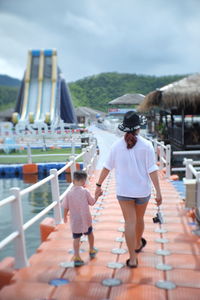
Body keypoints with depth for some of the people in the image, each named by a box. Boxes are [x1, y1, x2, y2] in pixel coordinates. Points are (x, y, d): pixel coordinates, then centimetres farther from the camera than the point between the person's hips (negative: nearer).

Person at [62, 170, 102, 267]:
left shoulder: (69, 193, -8)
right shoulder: (85, 191, -12)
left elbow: (66, 207, -3)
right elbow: (92, 202, -1)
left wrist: (65, 217, 14)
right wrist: (97, 195, 14)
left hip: (74, 220, 0)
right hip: (86, 219, 0)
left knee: (76, 238, 3)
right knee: (90, 233, 24)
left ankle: (76, 257, -8)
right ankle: (92, 250, 40)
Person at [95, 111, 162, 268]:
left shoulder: (117, 146, -6)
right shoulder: (146, 145, -12)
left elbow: (107, 168, 0)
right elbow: (152, 170, -15)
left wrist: (99, 185, 10)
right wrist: (158, 192, -12)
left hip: (124, 190, 0)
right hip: (142, 190, 0)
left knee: (130, 222, 5)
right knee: (139, 218, 22)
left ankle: (133, 258, 5)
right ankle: (138, 244, 46)